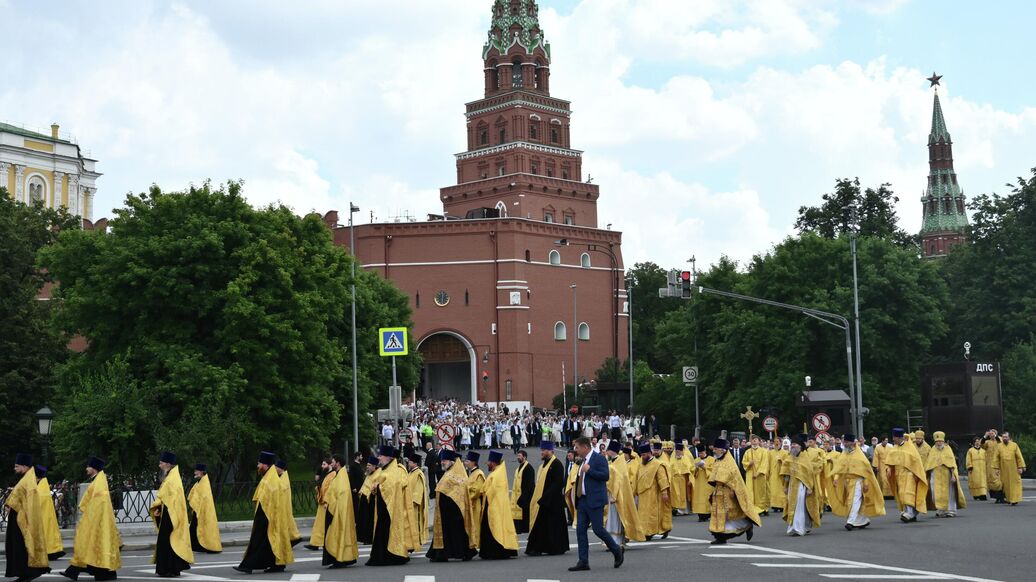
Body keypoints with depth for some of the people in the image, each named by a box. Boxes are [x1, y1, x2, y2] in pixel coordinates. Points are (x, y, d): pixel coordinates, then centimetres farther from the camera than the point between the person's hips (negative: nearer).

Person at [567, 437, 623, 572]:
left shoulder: (599, 459, -10)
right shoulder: (584, 461, 16)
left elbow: (606, 475, -21)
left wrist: (589, 470, -21)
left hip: (595, 500, -9)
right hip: (582, 500, 9)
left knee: (598, 529, -8)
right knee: (580, 530, 2)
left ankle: (617, 551, 13)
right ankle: (583, 562, 4)